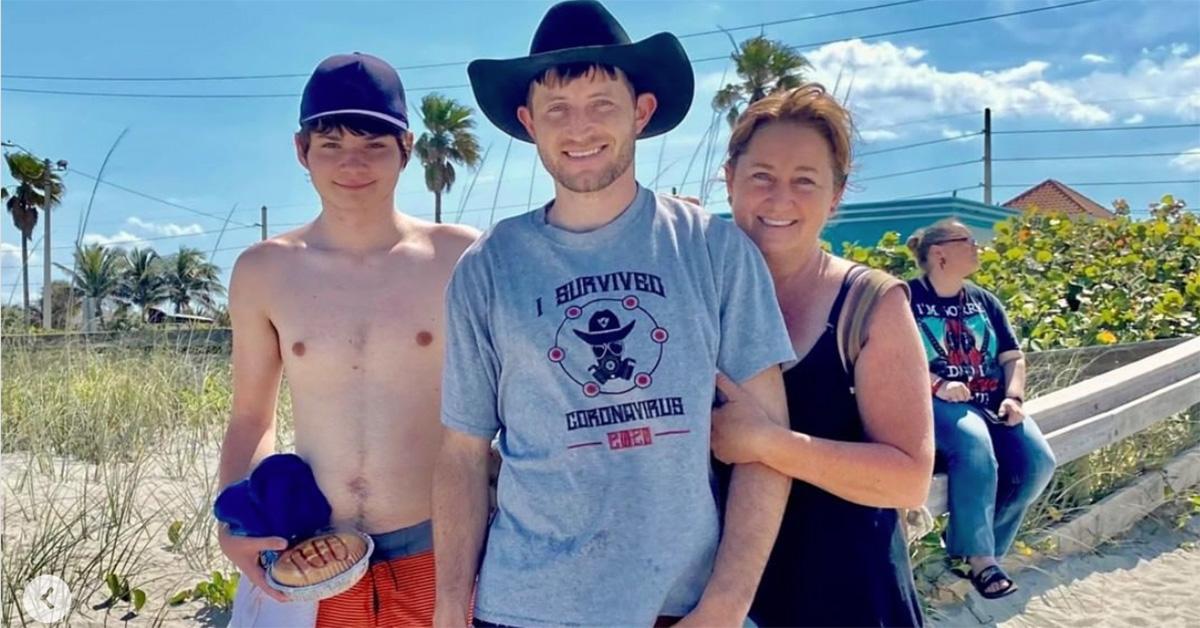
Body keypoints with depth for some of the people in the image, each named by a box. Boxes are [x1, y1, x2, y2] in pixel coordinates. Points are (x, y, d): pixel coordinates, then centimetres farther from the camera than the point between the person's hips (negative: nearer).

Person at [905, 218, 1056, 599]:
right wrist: (936, 385, -21)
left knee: (1038, 461, -18)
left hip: (990, 403, 6)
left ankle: (972, 542, -2)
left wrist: (1014, 397, -3)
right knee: (975, 447, -36)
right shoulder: (907, 299, 0)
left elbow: (1013, 357, 16)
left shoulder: (984, 300, 18)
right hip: (936, 403, -6)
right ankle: (979, 558, -22)